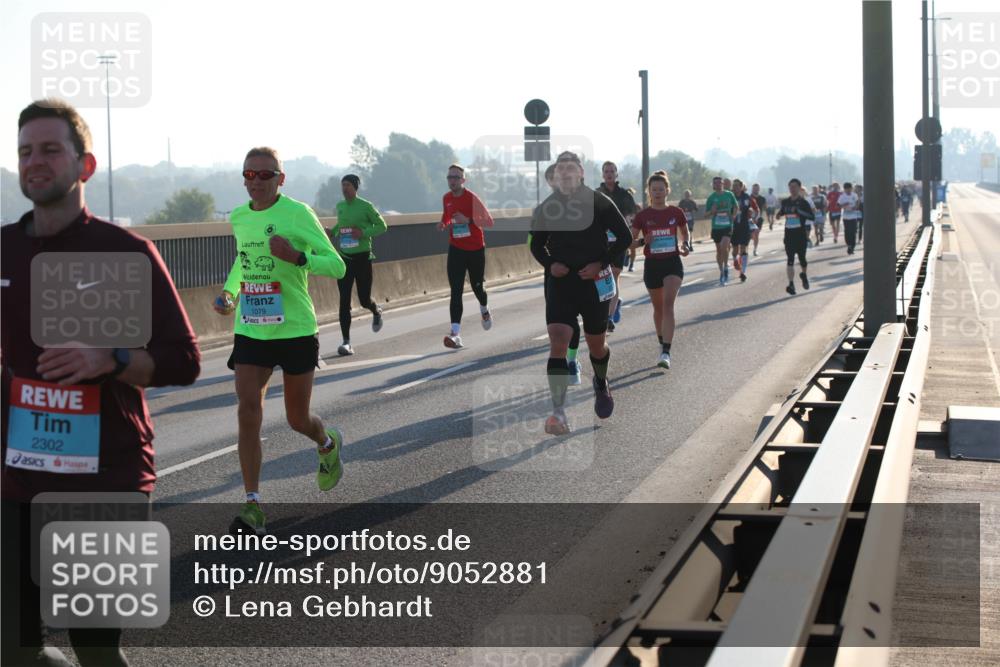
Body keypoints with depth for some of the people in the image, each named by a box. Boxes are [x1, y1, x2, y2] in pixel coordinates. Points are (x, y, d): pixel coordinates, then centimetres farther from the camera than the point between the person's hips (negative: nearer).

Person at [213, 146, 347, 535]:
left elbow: (337, 267, -12)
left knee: (297, 419, 8)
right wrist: (228, 292, 12)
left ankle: (328, 445, 45)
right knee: (248, 411, -13)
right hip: (250, 331, 4)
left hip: (295, 329, -4)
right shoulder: (238, 218, 7)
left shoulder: (298, 214, -10)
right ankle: (252, 504, -10)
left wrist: (297, 257, -29)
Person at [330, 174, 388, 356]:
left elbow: (382, 226, -4)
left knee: (364, 299, 4)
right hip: (344, 257, 4)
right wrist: (333, 232, 5)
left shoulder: (365, 206, -8)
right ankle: (346, 342, -3)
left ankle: (376, 311, 42)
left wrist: (363, 232, -18)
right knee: (344, 301, -4)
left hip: (362, 257, -4)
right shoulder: (340, 206, 8)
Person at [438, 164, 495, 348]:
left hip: (475, 250, -2)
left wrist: (468, 220, -26)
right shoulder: (446, 198, 3)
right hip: (456, 250, 3)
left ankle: (484, 310, 50)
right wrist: (443, 224, 0)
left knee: (477, 287, 13)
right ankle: (456, 334, -21)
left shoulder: (472, 198, -13)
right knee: (456, 292, -11)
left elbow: (489, 221, -12)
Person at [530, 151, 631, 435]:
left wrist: (601, 263, -12)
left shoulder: (600, 203, -5)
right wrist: (549, 264, -6)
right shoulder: (545, 208, 1)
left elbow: (625, 238, 0)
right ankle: (558, 414, -20)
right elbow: (536, 244, 14)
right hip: (560, 282, 1)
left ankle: (601, 383, 48)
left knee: (596, 345, 13)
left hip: (594, 282, -1)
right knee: (557, 342, -16)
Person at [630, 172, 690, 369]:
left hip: (673, 263, -2)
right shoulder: (642, 216, -2)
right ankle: (662, 344, 37)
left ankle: (666, 353, -23)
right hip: (652, 264, 2)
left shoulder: (676, 213, 0)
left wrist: (684, 246, -3)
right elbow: (630, 242, 2)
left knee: (668, 304, -18)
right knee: (658, 308, 13)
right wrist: (644, 241, -18)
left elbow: (684, 233, 17)